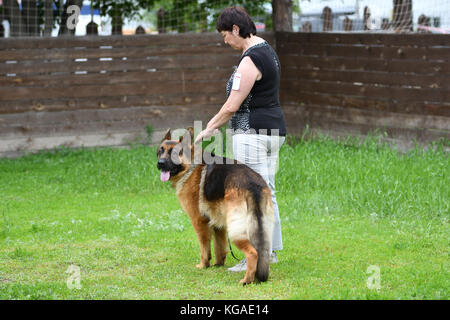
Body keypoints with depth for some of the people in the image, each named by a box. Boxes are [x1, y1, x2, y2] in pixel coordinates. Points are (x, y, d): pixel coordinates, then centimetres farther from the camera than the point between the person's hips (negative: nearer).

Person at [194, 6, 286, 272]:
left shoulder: (250, 60, -19)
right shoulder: (266, 49, 13)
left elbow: (233, 106, -18)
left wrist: (209, 129, -3)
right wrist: (217, 122, 18)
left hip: (253, 134, -11)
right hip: (274, 129, 11)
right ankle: (271, 250, 23)